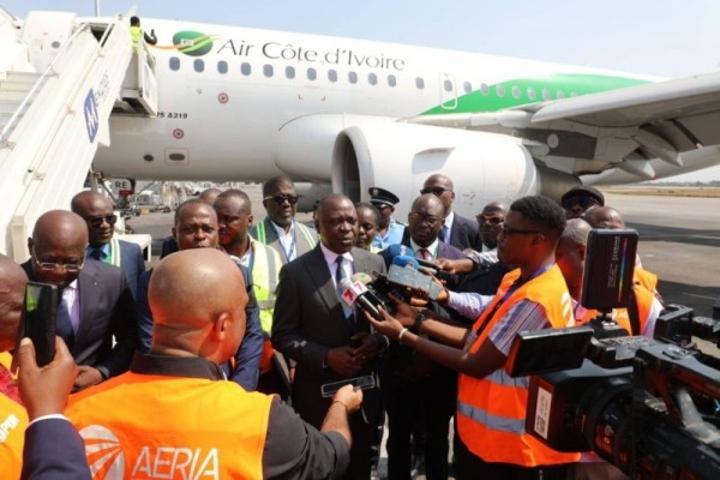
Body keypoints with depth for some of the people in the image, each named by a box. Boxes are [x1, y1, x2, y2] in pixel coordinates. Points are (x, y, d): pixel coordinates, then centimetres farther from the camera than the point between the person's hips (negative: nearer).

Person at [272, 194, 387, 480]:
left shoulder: (375, 263, -1)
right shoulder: (295, 272, -11)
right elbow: (282, 336, -9)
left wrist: (378, 341, -15)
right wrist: (326, 356, -22)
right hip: (318, 393, -2)